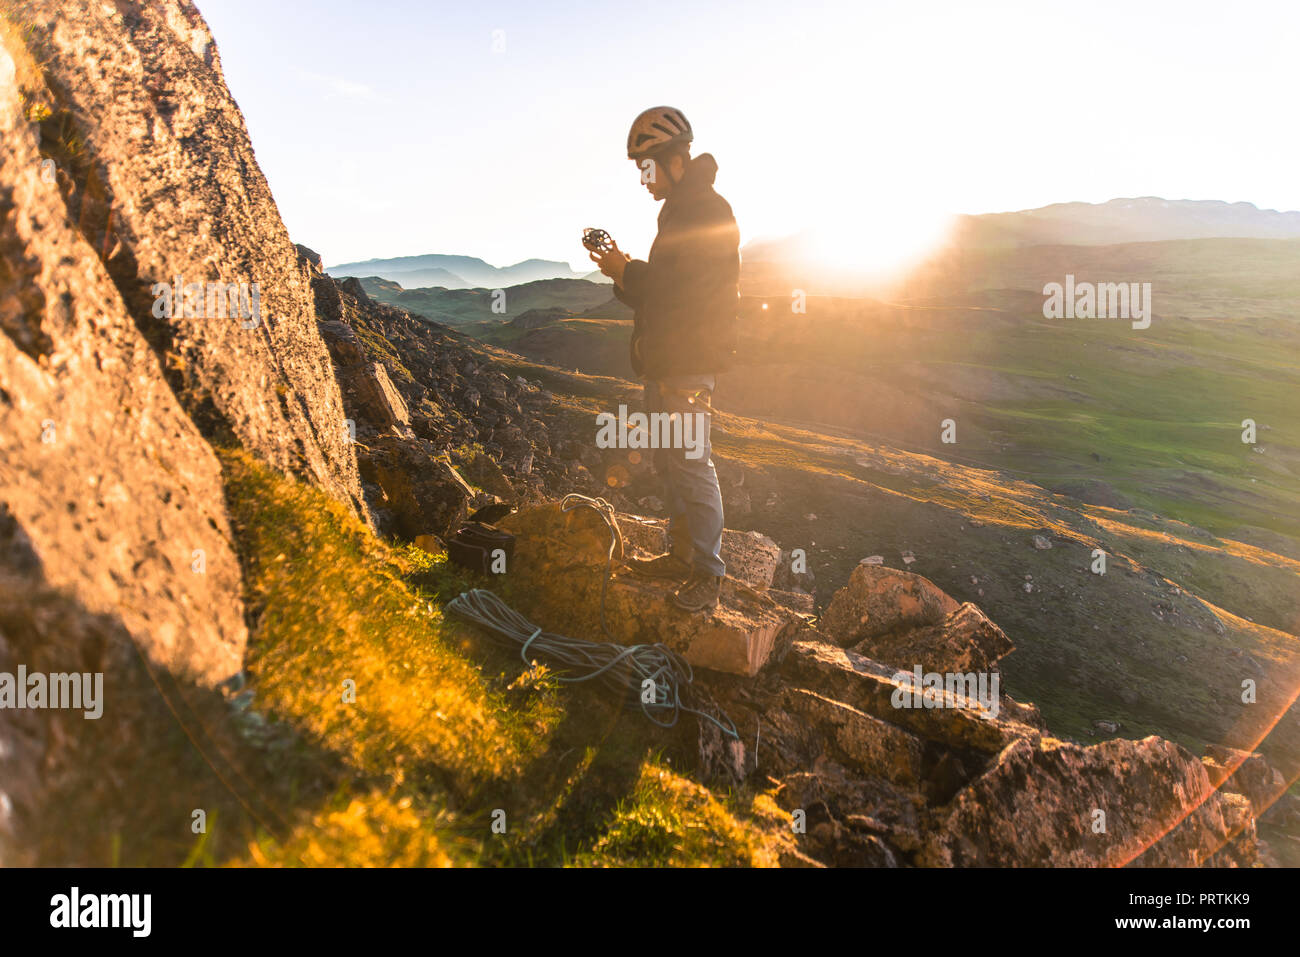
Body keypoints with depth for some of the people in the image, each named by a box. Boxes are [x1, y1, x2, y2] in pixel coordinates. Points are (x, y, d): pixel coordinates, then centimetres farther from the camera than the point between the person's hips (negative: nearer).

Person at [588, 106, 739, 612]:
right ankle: (681, 554, 23)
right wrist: (625, 270, 5)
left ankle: (707, 572, 0)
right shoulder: (677, 211, 20)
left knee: (691, 466, -8)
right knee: (669, 463, 13)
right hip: (663, 362, 10)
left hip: (689, 365, -10)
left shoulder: (709, 211, -11)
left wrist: (627, 273, -11)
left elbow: (685, 289, -20)